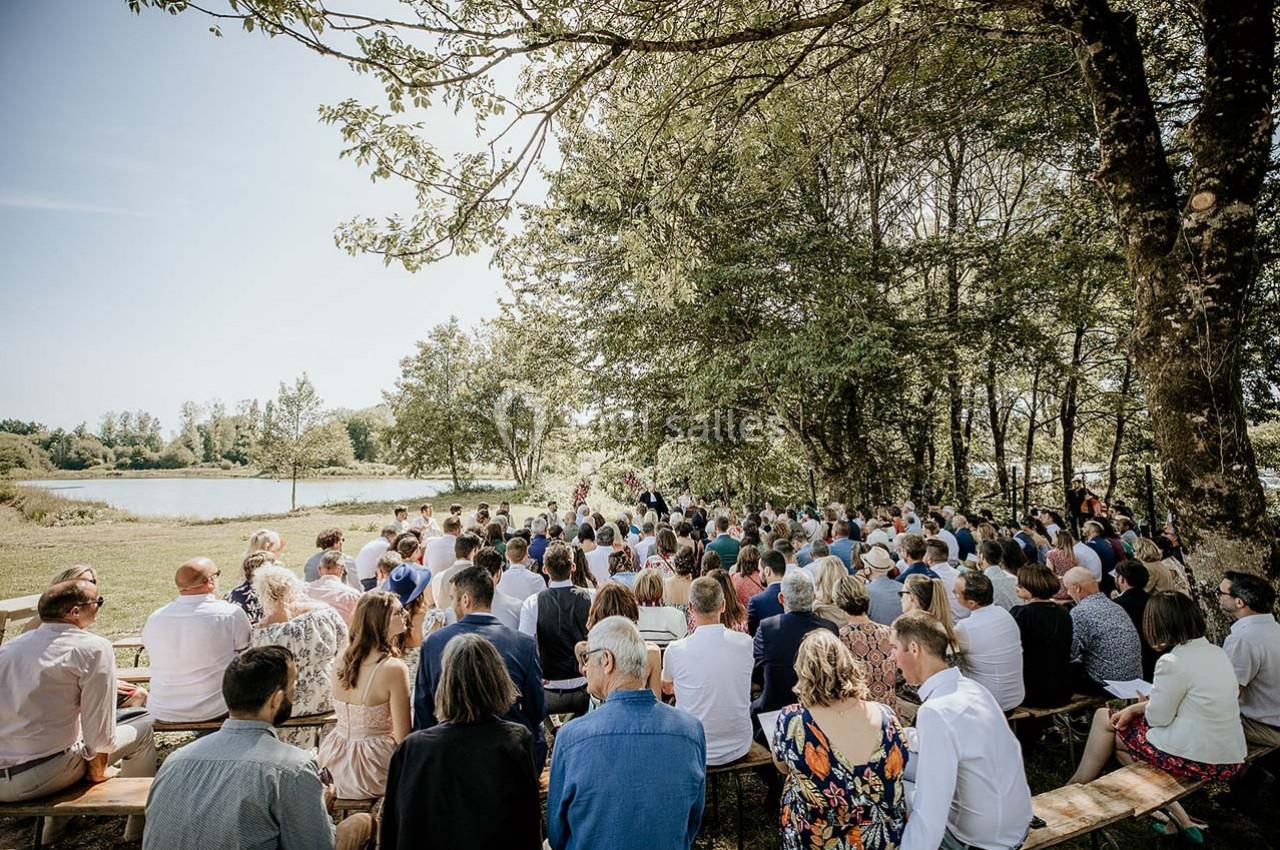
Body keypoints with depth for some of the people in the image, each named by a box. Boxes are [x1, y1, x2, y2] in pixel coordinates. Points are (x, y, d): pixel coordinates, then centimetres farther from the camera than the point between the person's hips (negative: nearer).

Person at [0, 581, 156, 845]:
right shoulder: (94, 648, -15)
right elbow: (99, 729, -14)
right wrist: (98, 770, 5)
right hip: (38, 778, -7)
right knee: (143, 726, 12)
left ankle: (55, 823, 39)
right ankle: (138, 826, 24)